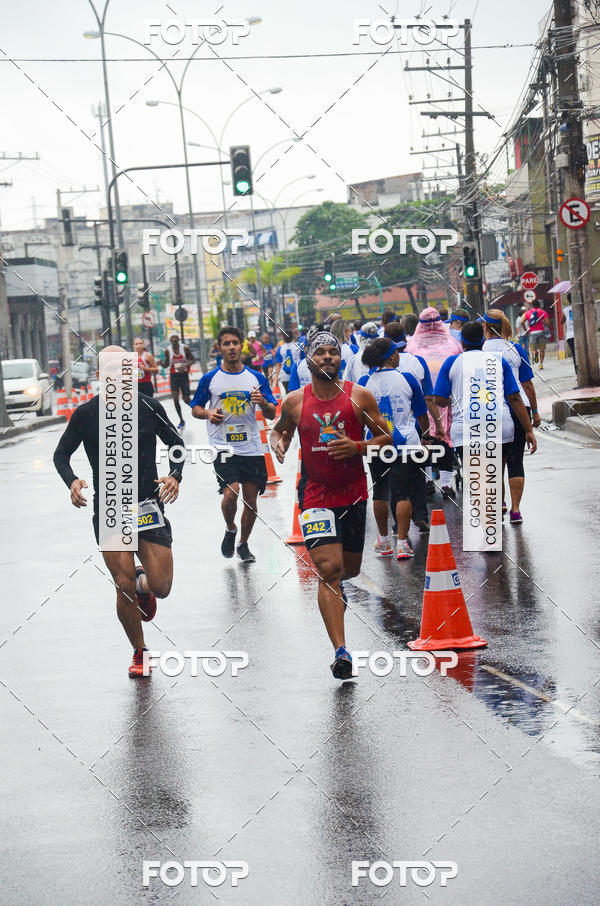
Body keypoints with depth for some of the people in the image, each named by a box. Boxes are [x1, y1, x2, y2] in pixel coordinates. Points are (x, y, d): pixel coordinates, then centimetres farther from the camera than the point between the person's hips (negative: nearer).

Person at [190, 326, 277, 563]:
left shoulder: (256, 378, 6)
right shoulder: (210, 379, 2)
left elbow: (272, 414, 8)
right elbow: (195, 409, 10)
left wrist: (263, 403, -14)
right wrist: (208, 413, -11)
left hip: (252, 448, 3)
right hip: (223, 447, -2)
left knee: (251, 499, 5)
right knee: (230, 493, -19)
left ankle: (243, 544, 25)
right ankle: (230, 530, 12)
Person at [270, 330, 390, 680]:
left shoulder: (359, 396, -3)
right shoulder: (295, 401, -2)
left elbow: (386, 437, 2)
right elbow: (281, 429, 18)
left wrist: (358, 447, -16)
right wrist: (278, 444, -4)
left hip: (354, 494, 2)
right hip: (316, 496, -2)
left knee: (350, 569, 17)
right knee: (329, 569, -16)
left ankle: (334, 584, 56)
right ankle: (341, 651, -19)